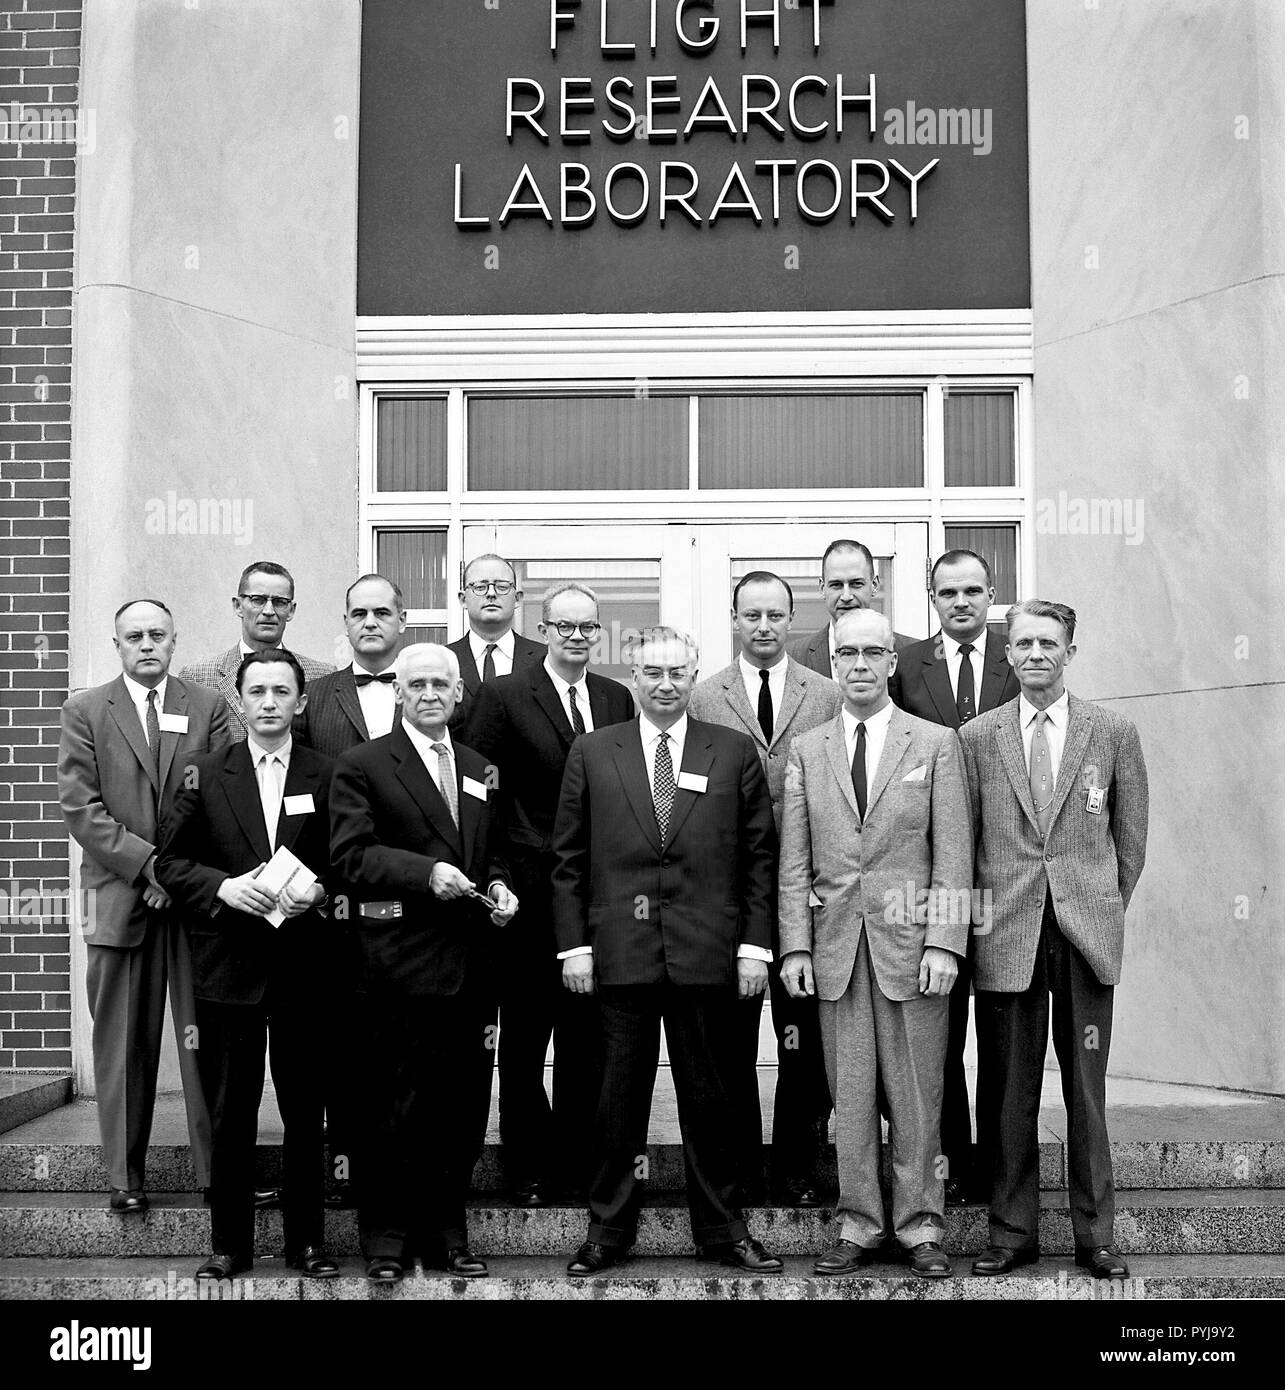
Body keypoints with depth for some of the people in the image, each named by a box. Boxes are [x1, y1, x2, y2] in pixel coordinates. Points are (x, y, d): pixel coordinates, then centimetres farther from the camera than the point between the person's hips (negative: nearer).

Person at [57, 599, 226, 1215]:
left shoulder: (208, 709, 9)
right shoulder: (85, 711, 7)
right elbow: (81, 808, -1)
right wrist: (145, 861, -10)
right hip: (119, 894, 0)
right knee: (123, 1046, 5)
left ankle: (216, 1168, 7)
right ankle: (125, 1177, 14)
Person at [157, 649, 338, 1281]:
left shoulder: (327, 775, 4)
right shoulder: (205, 773, 5)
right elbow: (171, 861, 4)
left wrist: (317, 888, -14)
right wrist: (224, 887, -12)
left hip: (302, 968, 0)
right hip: (227, 966, 0)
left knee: (305, 1113, 7)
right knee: (229, 1116, 7)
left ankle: (306, 1240, 20)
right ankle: (228, 1245, 19)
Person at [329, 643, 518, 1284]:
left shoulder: (478, 768, 17)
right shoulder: (362, 765, -2)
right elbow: (349, 855, -11)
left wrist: (497, 884, 3)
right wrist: (426, 872, -22)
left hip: (465, 964, 5)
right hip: (399, 961, -5)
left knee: (456, 1105, 11)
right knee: (394, 1106, 0)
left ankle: (447, 1233, 22)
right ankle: (386, 1236, 13)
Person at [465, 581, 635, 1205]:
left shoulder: (618, 699, 9)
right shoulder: (503, 696, -3)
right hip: (531, 891, -3)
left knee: (587, 1036, 10)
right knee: (524, 1037, 7)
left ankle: (577, 1164, 21)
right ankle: (527, 1169, 18)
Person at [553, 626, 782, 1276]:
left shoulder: (735, 752, 7)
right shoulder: (591, 753, 8)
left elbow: (760, 857, 6)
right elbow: (568, 859, 7)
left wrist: (754, 943, -1)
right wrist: (574, 943, -1)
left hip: (707, 954, 0)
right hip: (620, 950, 0)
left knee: (709, 1097, 8)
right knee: (618, 1097, 6)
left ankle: (721, 1229, 21)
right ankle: (608, 1228, 18)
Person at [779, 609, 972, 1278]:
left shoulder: (936, 744, 4)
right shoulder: (806, 750, 10)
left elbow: (952, 855, 0)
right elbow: (794, 862, 8)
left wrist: (942, 943, -8)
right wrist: (796, 945, 0)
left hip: (911, 944, -2)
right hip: (836, 943, 2)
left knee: (915, 1096, 3)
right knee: (850, 1096, 6)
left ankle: (920, 1227, 15)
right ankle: (857, 1227, 16)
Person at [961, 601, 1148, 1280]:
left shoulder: (1114, 733, 5)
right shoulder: (976, 737, 5)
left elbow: (1130, 835, 12)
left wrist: (1108, 909, 11)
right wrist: (978, 917, 5)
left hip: (1085, 938, 0)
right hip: (1006, 937, 0)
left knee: (1086, 1091, 6)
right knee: (1009, 1094, 5)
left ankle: (1095, 1235, 17)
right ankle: (1012, 1233, 16)